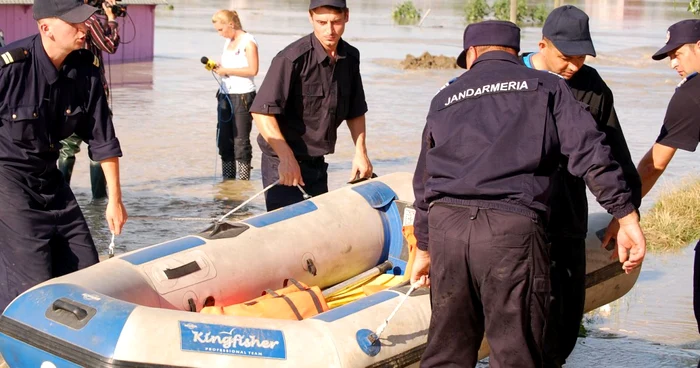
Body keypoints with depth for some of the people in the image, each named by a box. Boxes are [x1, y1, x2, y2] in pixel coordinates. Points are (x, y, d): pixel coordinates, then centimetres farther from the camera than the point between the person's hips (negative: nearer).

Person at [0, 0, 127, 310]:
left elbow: (102, 138, 3)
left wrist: (115, 199, 6)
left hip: (49, 178, 7)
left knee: (86, 270, 7)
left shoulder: (86, 68, -5)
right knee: (33, 281, -13)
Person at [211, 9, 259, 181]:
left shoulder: (248, 41, -8)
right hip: (225, 96, 8)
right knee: (224, 141, 6)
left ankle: (243, 182, -3)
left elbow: (252, 70, -17)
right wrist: (218, 68, 2)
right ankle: (227, 181, 12)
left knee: (241, 141, -7)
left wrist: (226, 70, -16)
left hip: (242, 96, -8)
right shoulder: (228, 42, 17)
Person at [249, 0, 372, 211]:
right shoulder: (292, 59, -19)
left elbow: (356, 111, 17)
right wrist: (286, 157, -29)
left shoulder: (350, 57, 4)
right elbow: (262, 112, -24)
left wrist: (360, 152, 7)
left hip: (317, 164, 7)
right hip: (284, 164, -7)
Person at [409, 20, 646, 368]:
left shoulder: (445, 99, 23)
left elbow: (424, 181, 26)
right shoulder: (546, 86, 12)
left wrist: (424, 248, 35)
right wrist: (626, 216, 1)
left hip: (445, 225, 4)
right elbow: (589, 153, -1)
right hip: (513, 229, -4)